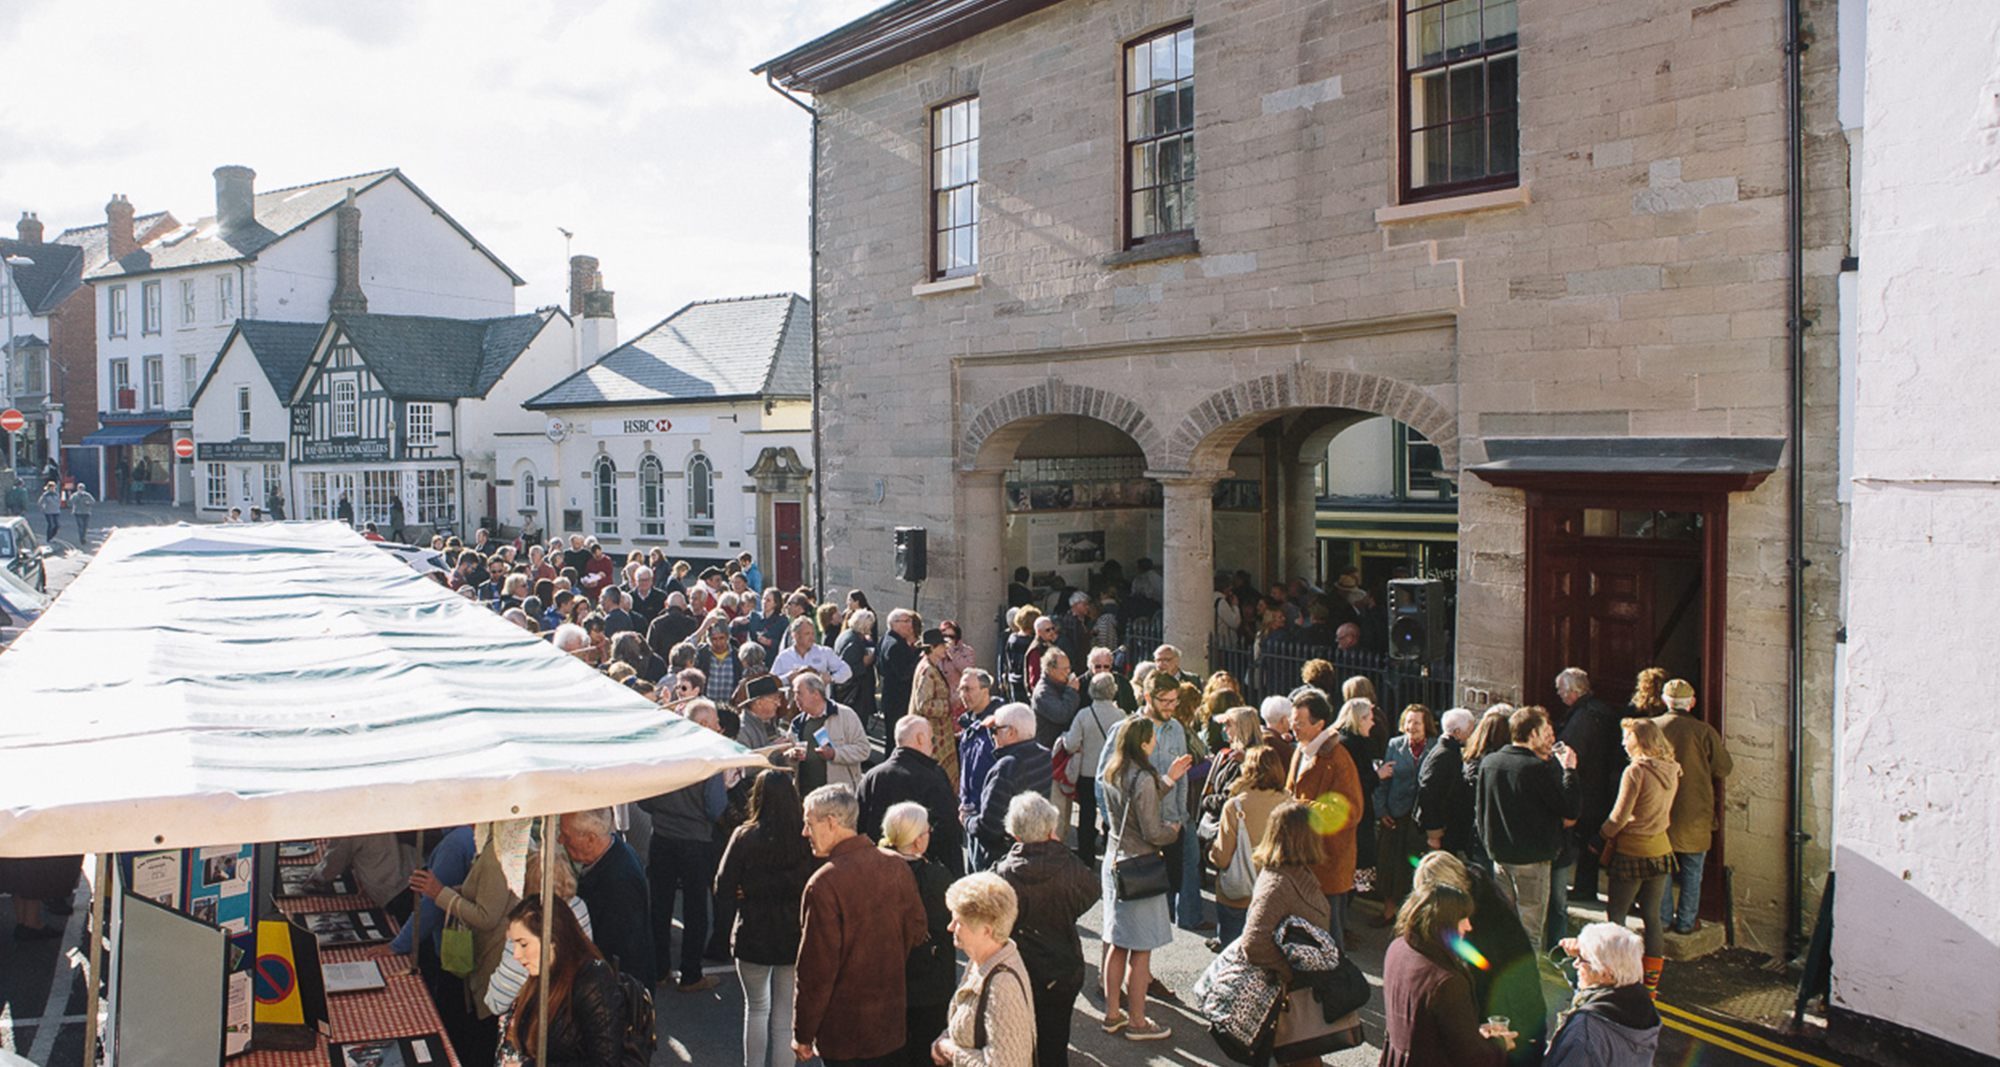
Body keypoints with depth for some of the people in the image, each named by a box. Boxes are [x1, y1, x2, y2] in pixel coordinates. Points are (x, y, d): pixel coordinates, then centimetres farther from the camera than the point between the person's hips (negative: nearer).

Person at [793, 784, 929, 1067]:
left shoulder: (825, 883, -21)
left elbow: (816, 968, -18)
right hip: (890, 1020, 6)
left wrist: (803, 1034, -8)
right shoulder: (896, 866, -2)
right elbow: (917, 932, 8)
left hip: (843, 1028, -6)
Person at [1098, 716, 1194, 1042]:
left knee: (1118, 944, 17)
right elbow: (1152, 832, -20)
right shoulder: (1143, 779, -22)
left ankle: (1112, 1013, 26)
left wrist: (1168, 779, 14)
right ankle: (1137, 1021, 13)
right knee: (1141, 950, 4)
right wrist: (1173, 830, 0)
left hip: (1114, 862, 8)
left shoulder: (1111, 774, 4)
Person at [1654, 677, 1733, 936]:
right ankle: (1686, 922, 14)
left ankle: (1662, 918, 18)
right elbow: (1724, 768, -3)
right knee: (1692, 871, 10)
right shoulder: (1704, 731, -12)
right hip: (1694, 815, -1)